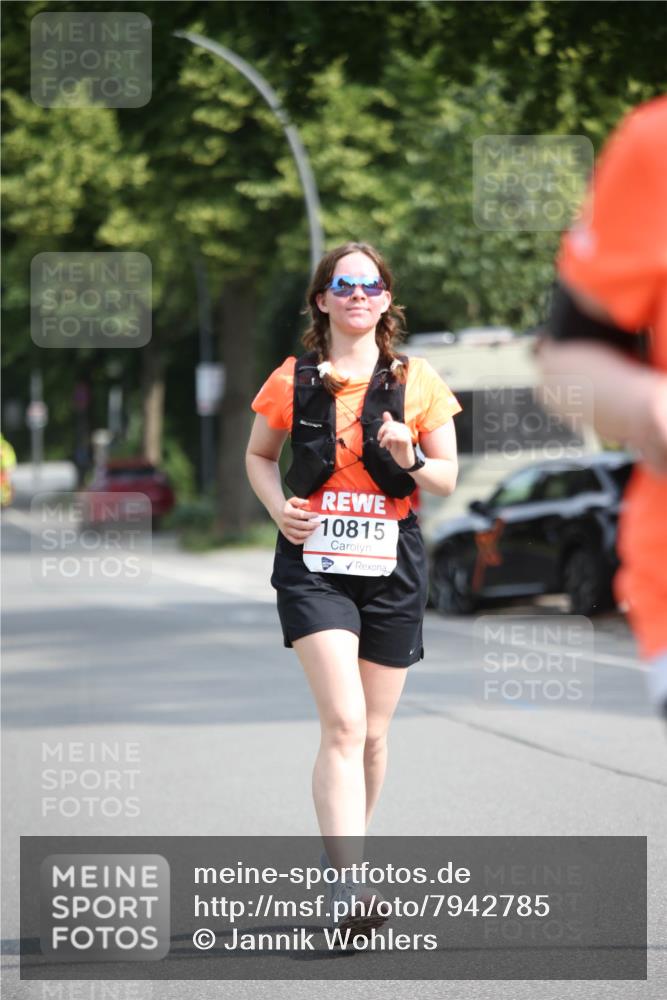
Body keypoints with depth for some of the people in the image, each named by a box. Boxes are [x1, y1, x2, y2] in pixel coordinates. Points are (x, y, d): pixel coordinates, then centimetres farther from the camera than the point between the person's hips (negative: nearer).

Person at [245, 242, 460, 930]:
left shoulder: (417, 382, 4)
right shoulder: (293, 381, 3)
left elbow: (447, 479, 7)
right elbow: (258, 455, 17)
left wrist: (410, 461, -15)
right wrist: (279, 508, -2)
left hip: (392, 568, 2)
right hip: (313, 564, -2)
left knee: (372, 733, 10)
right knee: (344, 724, -18)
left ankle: (340, 845, 34)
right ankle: (348, 884, -24)